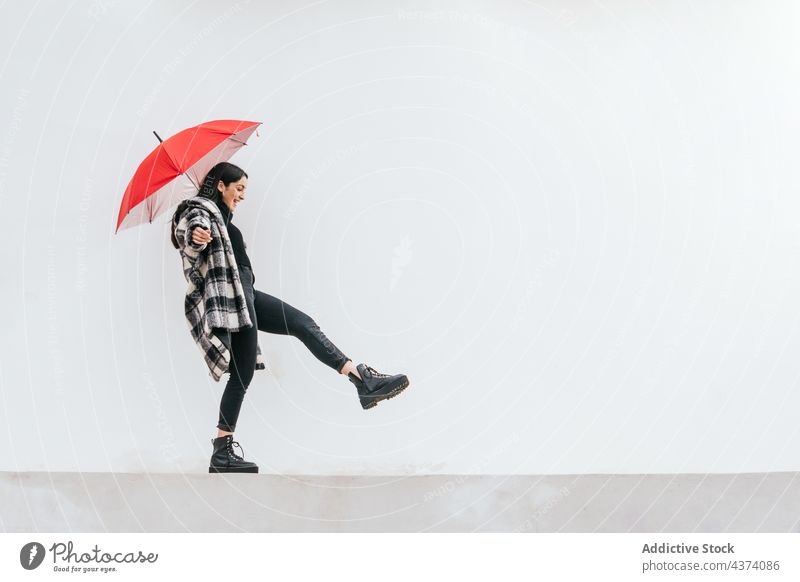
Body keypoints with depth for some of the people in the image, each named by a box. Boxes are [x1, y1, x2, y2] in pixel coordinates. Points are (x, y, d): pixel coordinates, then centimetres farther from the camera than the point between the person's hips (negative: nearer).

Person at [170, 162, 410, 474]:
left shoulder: (219, 215, 23)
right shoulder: (200, 211, -7)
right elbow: (187, 229, -32)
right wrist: (195, 236, -51)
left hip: (244, 295, 11)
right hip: (229, 299, -11)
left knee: (302, 323, 5)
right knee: (242, 375, -14)